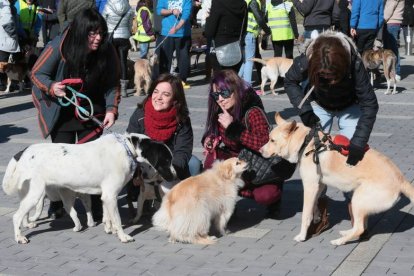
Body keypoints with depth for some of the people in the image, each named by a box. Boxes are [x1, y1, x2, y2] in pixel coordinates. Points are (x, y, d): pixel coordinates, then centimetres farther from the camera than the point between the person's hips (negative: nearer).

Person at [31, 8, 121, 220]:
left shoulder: (107, 52, -16)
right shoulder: (59, 47, -23)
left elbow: (112, 85, -3)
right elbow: (37, 73, -13)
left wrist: (111, 109, -18)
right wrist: (52, 87, -33)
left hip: (91, 111, 1)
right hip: (62, 112, -1)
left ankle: (96, 206, 4)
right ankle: (57, 202, 21)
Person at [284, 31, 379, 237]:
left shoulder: (354, 65, -40)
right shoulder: (306, 61, -36)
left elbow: (370, 104, -33)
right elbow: (290, 81, -13)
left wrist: (358, 143, -40)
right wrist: (304, 111, -25)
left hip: (350, 107, -1)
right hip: (319, 106, 1)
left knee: (352, 156, -11)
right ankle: (320, 213, 3)